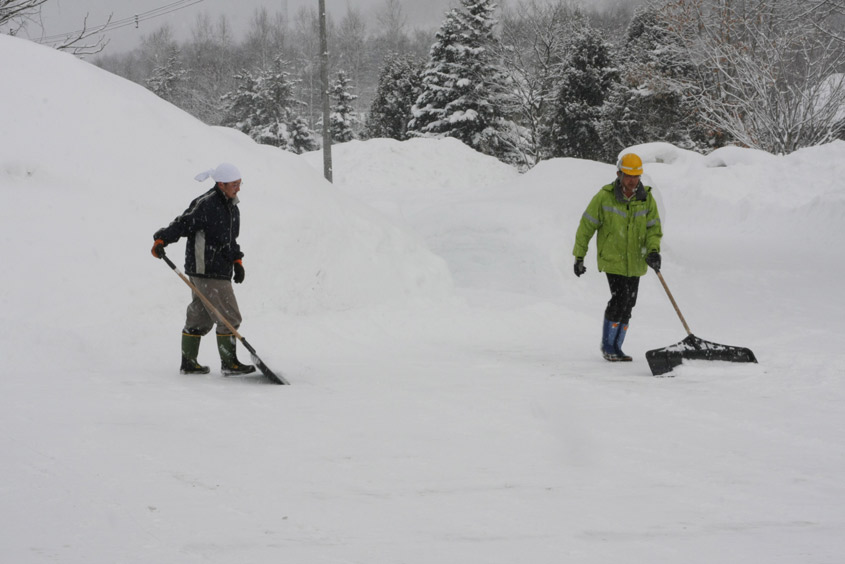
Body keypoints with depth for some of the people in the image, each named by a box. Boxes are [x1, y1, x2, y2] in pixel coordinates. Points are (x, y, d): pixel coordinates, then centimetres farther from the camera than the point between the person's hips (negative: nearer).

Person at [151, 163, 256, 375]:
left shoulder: (231, 206, 15)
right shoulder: (206, 205, -16)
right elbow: (183, 224, -21)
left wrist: (237, 261, 17)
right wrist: (161, 239, -34)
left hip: (219, 270, 10)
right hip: (206, 270, -10)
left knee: (201, 317, 14)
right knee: (229, 316, -6)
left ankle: (188, 362, 21)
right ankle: (229, 363, 4)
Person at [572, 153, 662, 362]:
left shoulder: (646, 199, -1)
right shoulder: (605, 197, -11)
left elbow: (654, 227, 2)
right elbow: (587, 226, -4)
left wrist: (653, 251, -17)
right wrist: (579, 256, -4)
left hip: (635, 262, 4)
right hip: (612, 259, -4)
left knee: (628, 305, 7)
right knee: (620, 298, -16)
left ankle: (616, 347, 19)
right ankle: (607, 345, -1)